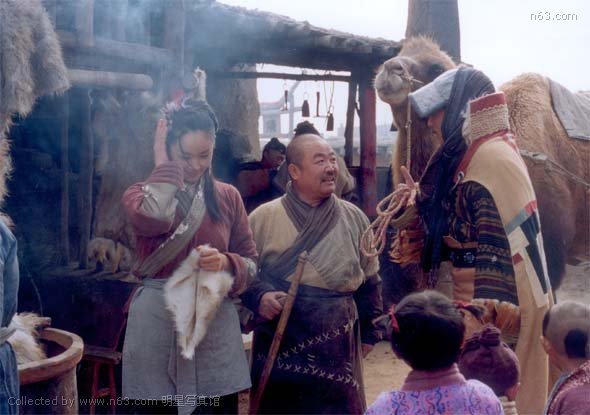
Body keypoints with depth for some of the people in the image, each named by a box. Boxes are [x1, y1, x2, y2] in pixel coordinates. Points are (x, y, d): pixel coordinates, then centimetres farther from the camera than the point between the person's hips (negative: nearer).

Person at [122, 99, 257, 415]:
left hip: (215, 324, 2)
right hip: (157, 323, -2)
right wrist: (164, 164, -10)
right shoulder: (140, 195, 0)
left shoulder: (228, 196, 7)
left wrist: (226, 264, -15)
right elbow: (156, 218, -25)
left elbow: (251, 262, 7)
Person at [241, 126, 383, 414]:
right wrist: (259, 297, -17)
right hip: (280, 342, -1)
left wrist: (369, 332, 12)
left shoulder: (354, 218, 5)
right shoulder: (263, 218, -3)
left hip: (337, 343, 2)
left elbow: (369, 280, 12)